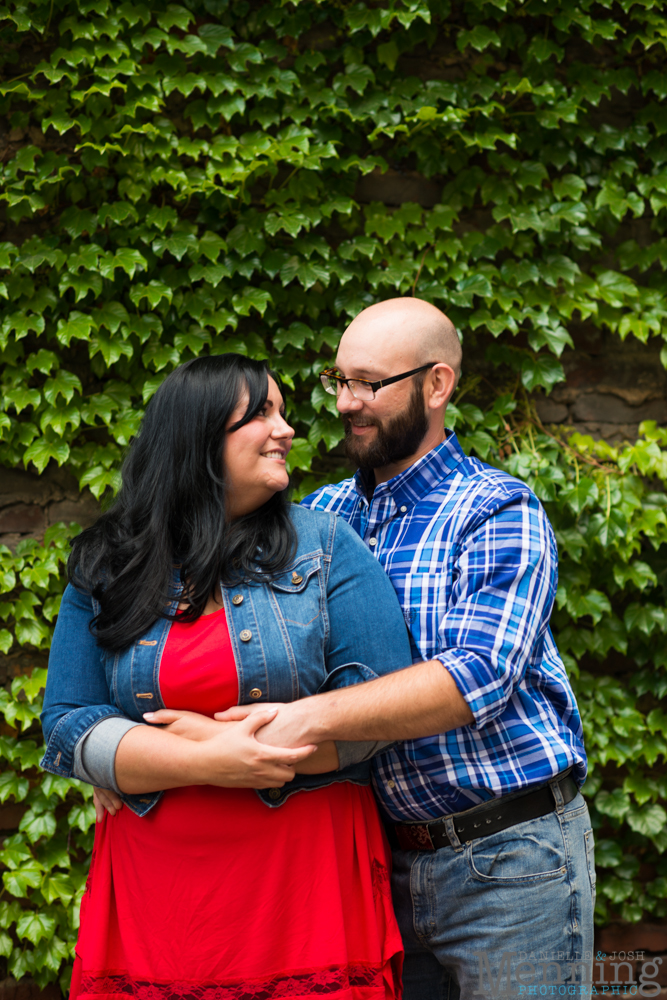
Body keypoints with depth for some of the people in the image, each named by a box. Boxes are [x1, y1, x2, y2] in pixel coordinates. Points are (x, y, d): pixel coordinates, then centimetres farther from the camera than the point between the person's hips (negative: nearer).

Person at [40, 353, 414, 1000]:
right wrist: (206, 764, -16)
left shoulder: (327, 547, 3)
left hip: (311, 869, -1)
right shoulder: (105, 572, 6)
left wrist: (219, 737, -12)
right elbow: (67, 728, -1)